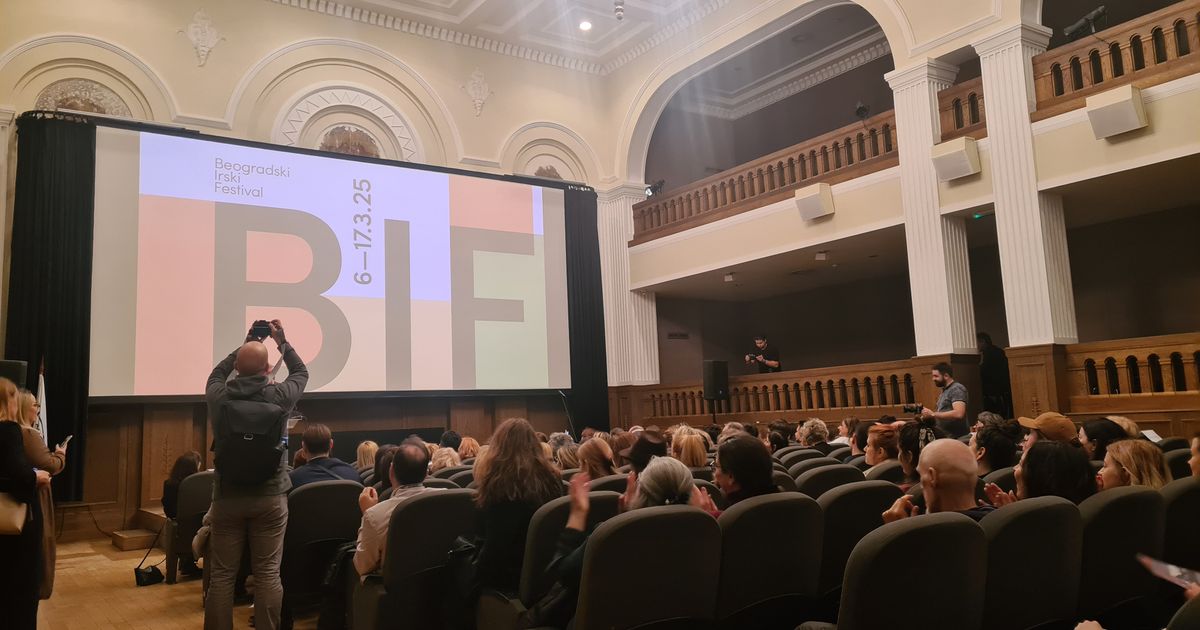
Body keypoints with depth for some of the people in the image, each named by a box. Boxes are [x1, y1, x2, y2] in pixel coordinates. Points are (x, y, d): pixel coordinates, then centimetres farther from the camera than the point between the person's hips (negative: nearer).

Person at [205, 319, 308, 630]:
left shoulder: (218, 396, -5)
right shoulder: (279, 396, -10)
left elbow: (217, 373, 20)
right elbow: (301, 372, 12)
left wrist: (245, 345, 24)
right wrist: (281, 340, 20)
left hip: (227, 496, 2)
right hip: (270, 497, -1)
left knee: (222, 575, 7)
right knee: (268, 574, 2)